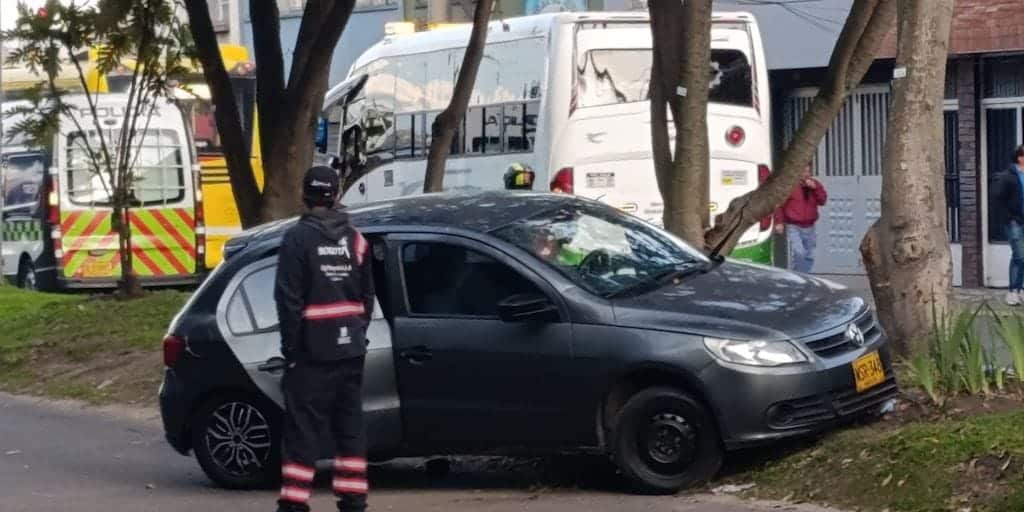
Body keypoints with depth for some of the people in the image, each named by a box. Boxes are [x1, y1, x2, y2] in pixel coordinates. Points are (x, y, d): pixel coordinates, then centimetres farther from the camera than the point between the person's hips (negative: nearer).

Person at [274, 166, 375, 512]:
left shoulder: (298, 238, -9)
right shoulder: (355, 239, 10)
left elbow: (289, 299, -12)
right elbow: (367, 296, 12)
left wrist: (290, 346, -5)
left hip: (313, 350, -5)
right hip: (350, 349, 5)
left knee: (304, 428, -3)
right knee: (350, 425, 11)